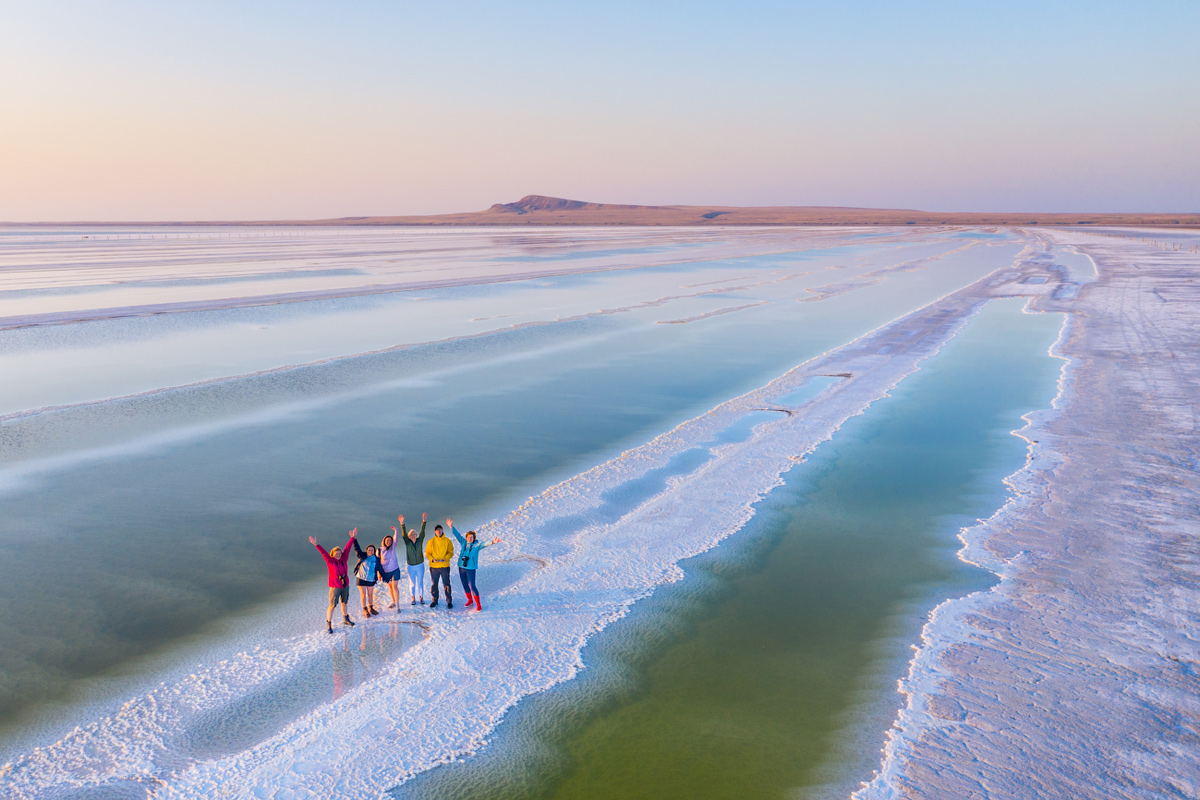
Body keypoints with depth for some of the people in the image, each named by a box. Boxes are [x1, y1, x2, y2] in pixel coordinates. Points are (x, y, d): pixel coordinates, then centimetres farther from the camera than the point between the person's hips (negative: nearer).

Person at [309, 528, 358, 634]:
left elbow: (347, 548, 4)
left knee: (344, 602, 19)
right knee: (332, 605, -5)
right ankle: (328, 624, 3)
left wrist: (353, 537, 8)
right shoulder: (330, 561, -10)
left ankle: (345, 619, 37)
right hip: (335, 587, -5)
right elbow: (323, 552, -20)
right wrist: (316, 545, -31)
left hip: (345, 585, 5)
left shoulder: (343, 559, 1)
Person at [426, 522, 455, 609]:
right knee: (434, 584, 11)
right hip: (433, 566, 1)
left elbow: (451, 552, 1)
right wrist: (432, 559, -14)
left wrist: (446, 558, -18)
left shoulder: (447, 541, 0)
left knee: (446, 584, 3)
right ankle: (435, 600, 25)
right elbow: (427, 553, 4)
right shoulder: (431, 542, 2)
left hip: (445, 566, -1)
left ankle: (449, 601, 13)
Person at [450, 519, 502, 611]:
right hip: (461, 567, 5)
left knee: (472, 586, -7)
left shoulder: (477, 545, -8)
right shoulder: (464, 543, 5)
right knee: (465, 585, 15)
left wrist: (493, 542, -43)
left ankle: (478, 604, 4)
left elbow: (484, 544, -25)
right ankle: (470, 601, 35)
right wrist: (451, 526, 5)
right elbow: (457, 535, 9)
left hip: (471, 568, -5)